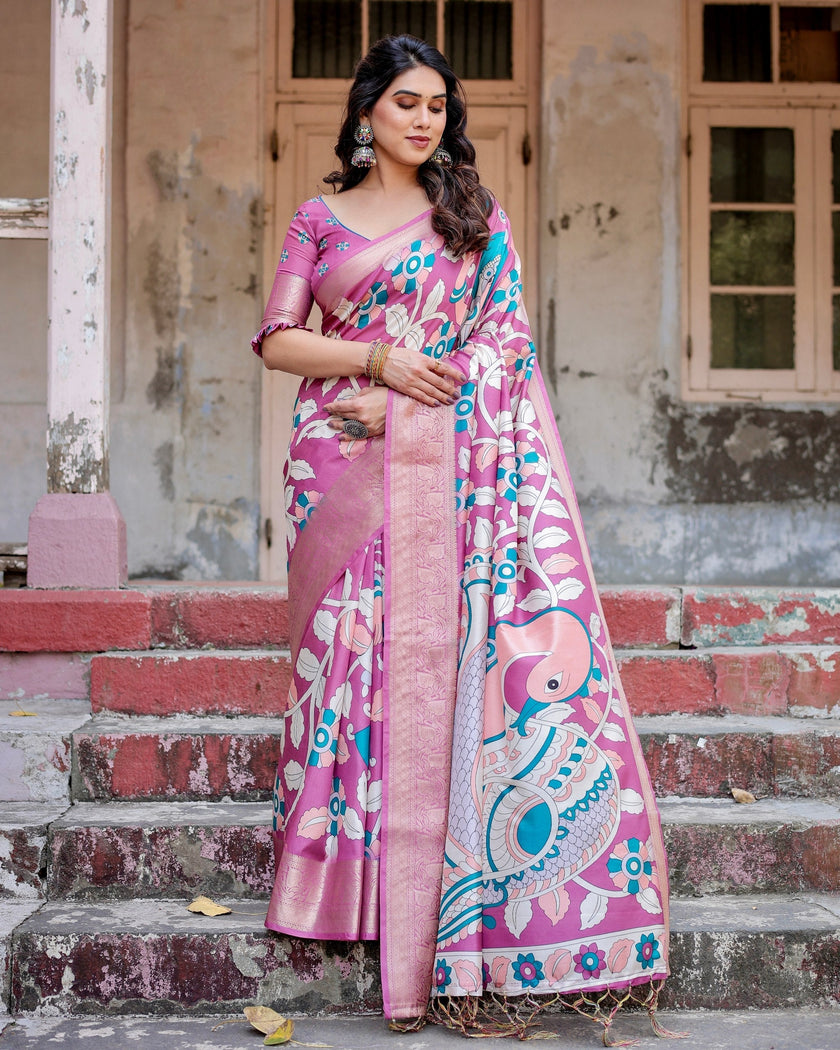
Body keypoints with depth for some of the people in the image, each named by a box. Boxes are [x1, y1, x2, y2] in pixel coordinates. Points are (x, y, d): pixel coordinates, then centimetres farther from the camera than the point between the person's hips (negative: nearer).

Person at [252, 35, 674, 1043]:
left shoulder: (477, 219, 14)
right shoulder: (319, 219, 15)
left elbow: (499, 336, 3)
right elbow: (277, 341, 9)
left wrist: (392, 405, -8)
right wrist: (377, 362, -8)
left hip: (443, 466, -1)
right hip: (343, 468, 1)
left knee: (444, 645, -8)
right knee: (348, 641, -3)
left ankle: (449, 894, -4)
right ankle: (351, 870, 6)